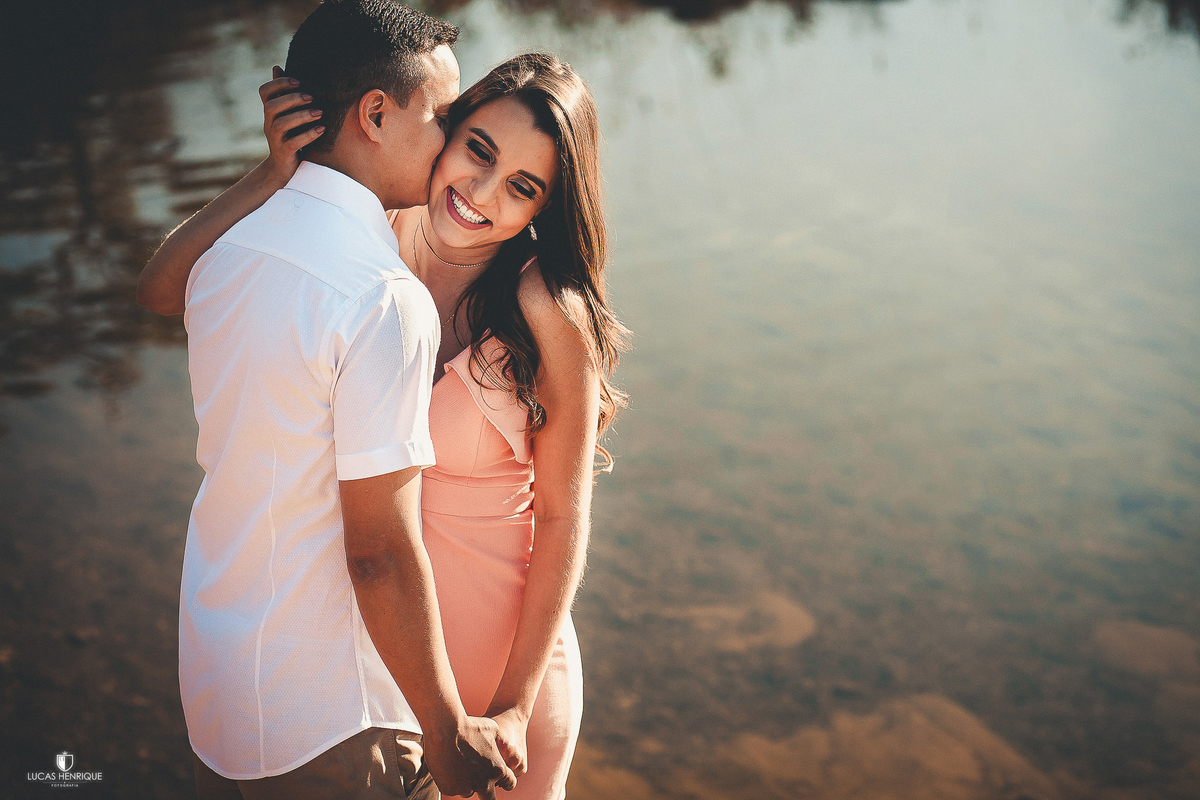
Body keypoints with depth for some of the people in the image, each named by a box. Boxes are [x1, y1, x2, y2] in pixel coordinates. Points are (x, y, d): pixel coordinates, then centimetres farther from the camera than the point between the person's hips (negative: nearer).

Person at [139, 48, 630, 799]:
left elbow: (562, 519, -15)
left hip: (500, 648, -4)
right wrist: (280, 175, -22)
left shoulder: (550, 316, -22)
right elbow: (167, 286, -9)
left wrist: (515, 709, -14)